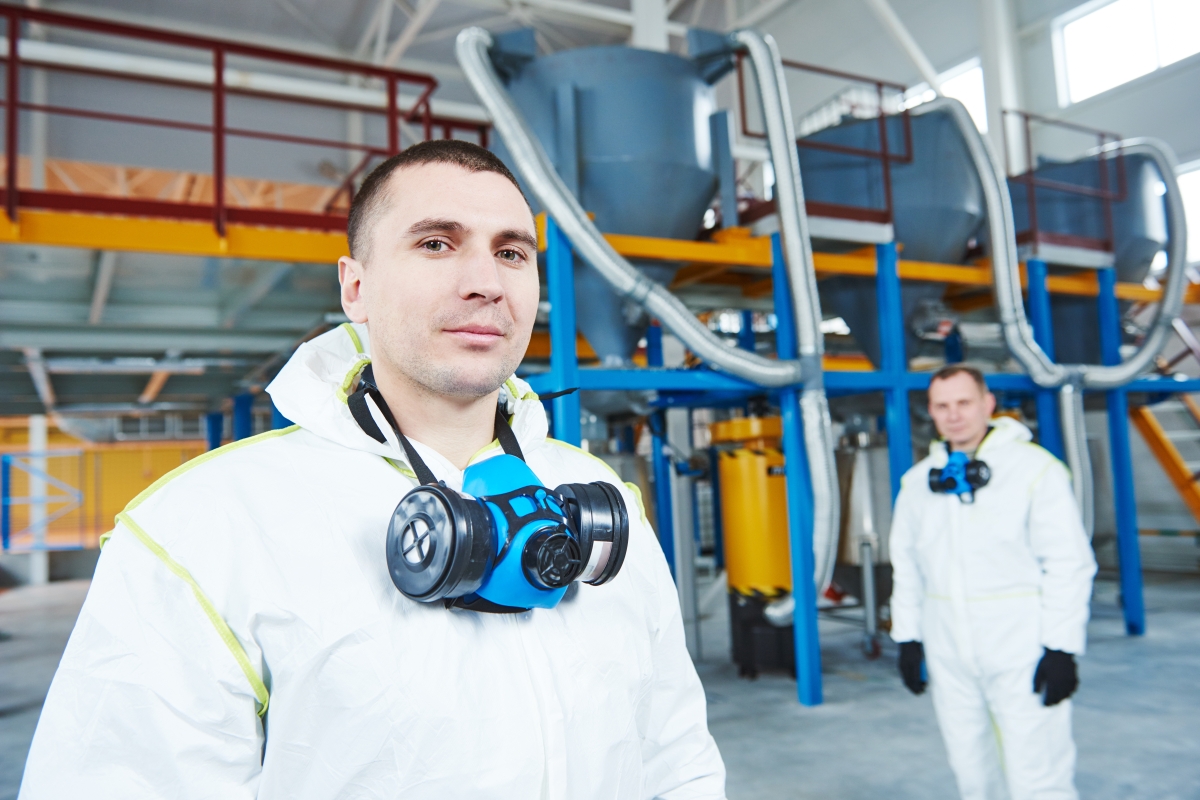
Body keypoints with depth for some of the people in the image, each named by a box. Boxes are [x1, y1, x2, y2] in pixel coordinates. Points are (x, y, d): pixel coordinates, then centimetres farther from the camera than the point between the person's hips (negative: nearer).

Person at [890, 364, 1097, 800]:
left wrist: (1062, 648, -11)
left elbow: (1069, 564, -8)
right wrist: (907, 637, 10)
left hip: (1022, 651, -5)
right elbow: (906, 564, 13)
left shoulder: (1035, 469, -8)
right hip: (948, 654, 5)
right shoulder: (918, 481, 7)